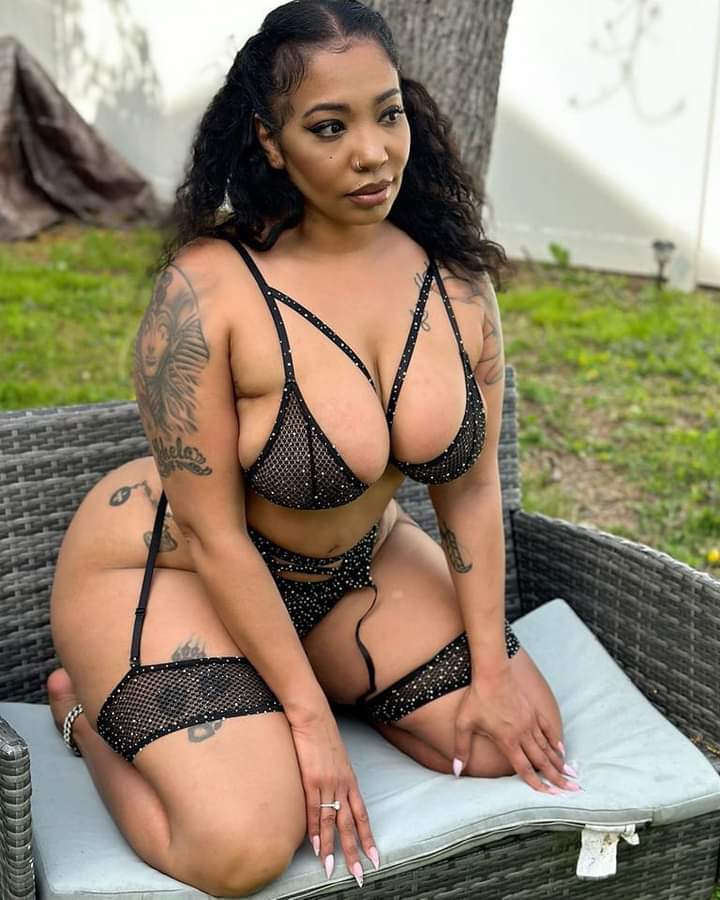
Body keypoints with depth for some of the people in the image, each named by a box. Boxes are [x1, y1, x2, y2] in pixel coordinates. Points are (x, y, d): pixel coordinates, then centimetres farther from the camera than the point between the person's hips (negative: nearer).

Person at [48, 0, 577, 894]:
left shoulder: (454, 276, -12)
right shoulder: (206, 292, -28)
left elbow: (471, 487, -5)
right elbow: (213, 533, -23)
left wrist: (491, 672, -6)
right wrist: (310, 717, -20)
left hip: (350, 565, 6)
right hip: (169, 570, -5)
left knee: (516, 740, 1)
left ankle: (262, 679, 18)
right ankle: (90, 703, 9)